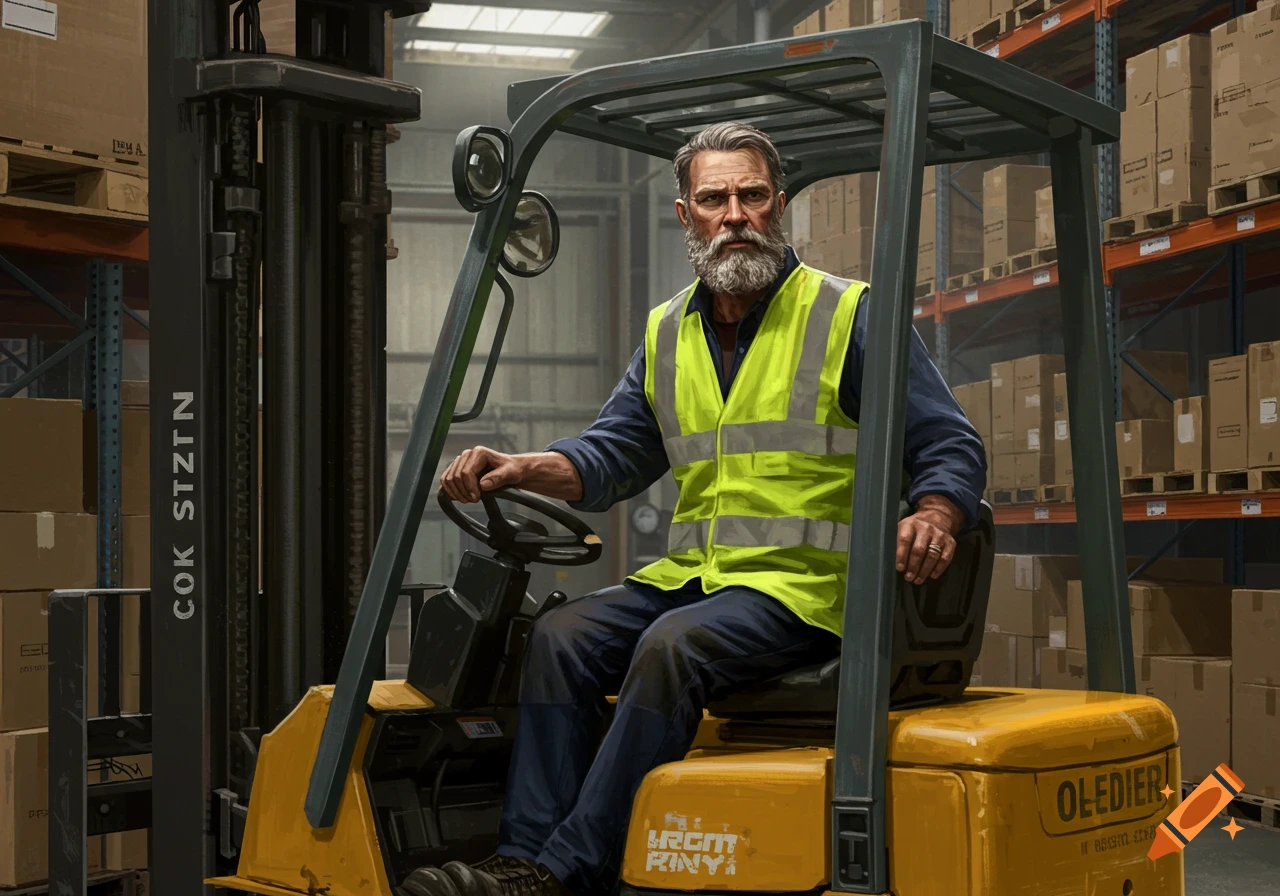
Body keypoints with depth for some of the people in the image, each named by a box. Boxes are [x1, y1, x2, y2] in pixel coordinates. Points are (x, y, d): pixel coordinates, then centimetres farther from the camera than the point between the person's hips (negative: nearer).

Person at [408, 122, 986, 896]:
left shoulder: (852, 317, 0)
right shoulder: (668, 334, 17)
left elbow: (951, 448, -2)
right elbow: (615, 455, 18)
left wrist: (935, 518, -25)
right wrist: (521, 470, -2)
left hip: (808, 583, -6)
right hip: (692, 574, 6)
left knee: (674, 645, -30)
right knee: (563, 636, -14)